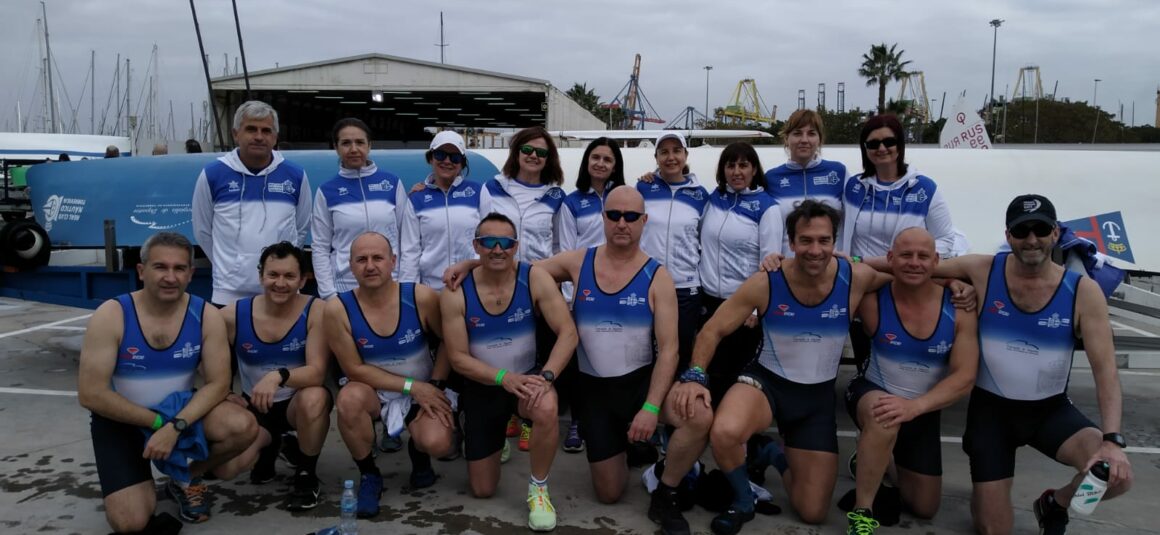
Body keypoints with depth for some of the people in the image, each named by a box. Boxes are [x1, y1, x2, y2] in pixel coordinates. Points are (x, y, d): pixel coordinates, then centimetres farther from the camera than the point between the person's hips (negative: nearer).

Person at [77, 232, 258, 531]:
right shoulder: (111, 316, -18)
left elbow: (217, 384, -13)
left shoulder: (206, 317, -12)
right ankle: (140, 482, 19)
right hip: (122, 419, -2)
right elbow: (90, 394, -18)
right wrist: (157, 423, -20)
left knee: (243, 428, -27)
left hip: (180, 408, 2)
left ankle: (188, 476, 4)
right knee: (130, 522, -19)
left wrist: (175, 426, -27)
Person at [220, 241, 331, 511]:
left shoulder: (316, 311, -17)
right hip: (254, 406, 2)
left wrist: (279, 376, -43)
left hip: (298, 402, -2)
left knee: (314, 398, -37)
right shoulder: (232, 316, -11)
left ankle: (306, 475, -8)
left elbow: (317, 372, -25)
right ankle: (268, 447, 16)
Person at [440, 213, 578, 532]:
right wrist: (504, 378, -28)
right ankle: (500, 434, 41)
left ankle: (538, 489, -11)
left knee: (546, 409, -39)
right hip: (482, 388, 1)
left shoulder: (535, 279, -14)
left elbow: (568, 333, -17)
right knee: (482, 491, 7)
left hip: (527, 377, -1)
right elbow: (458, 358, -14)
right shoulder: (455, 294, -14)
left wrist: (546, 376, -32)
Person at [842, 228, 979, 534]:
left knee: (925, 509, 14)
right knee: (884, 421, -43)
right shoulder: (873, 300, -21)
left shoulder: (959, 309, -16)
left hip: (923, 411, 4)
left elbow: (965, 378, -19)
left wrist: (914, 406, -34)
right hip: (873, 395, -4)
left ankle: (877, 465, 45)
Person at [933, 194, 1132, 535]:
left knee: (1117, 474, -25)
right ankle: (986, 491, 38)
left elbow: (1105, 369, -17)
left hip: (1052, 410, 1)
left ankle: (1055, 504, 10)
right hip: (991, 408, -1)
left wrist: (1112, 439, -28)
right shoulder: (982, 271, -13)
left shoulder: (1083, 292, -12)